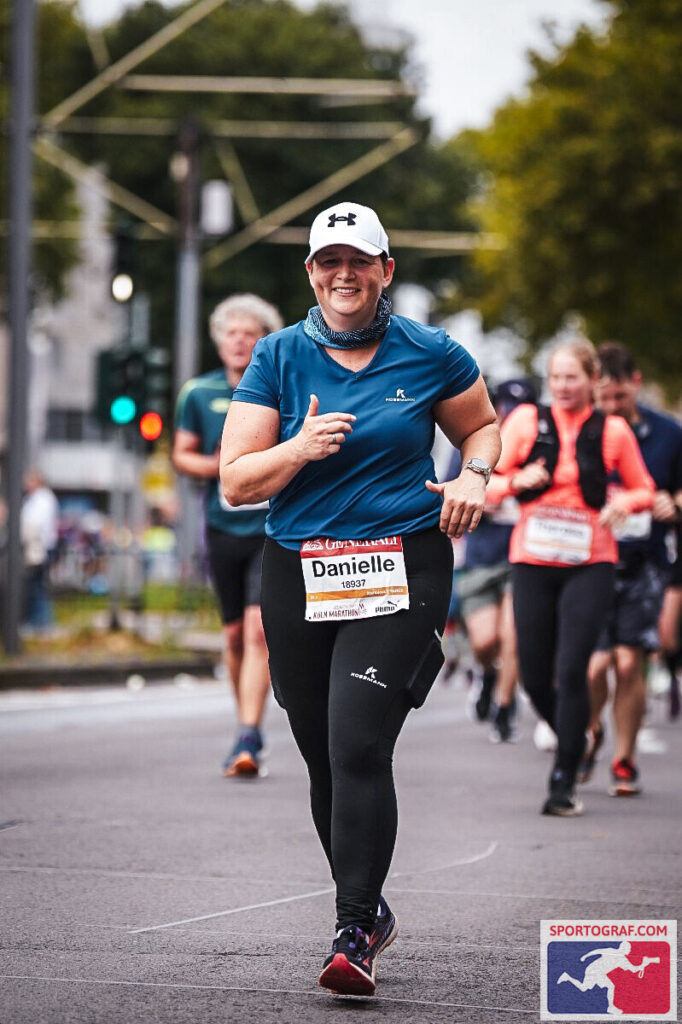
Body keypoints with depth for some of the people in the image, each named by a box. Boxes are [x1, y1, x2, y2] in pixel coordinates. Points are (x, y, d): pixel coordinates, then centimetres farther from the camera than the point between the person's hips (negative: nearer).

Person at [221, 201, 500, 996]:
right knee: (324, 760, 10)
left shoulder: (431, 356, 3)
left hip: (402, 571, -3)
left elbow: (483, 426, 22)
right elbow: (235, 482, 1)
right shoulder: (279, 358, 4)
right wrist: (300, 448, -17)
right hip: (299, 576, 3)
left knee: (360, 746, -17)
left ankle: (355, 936, -16)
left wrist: (473, 477, 1)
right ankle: (369, 909, 30)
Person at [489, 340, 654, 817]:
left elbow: (644, 490, 15)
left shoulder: (613, 431, 4)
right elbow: (487, 483, 4)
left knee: (571, 670, -14)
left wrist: (625, 502, -8)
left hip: (589, 564, -2)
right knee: (535, 678, 3)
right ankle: (574, 743, 33)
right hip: (532, 562, 2)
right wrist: (517, 480, -18)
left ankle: (564, 781, -7)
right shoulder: (527, 421, 4)